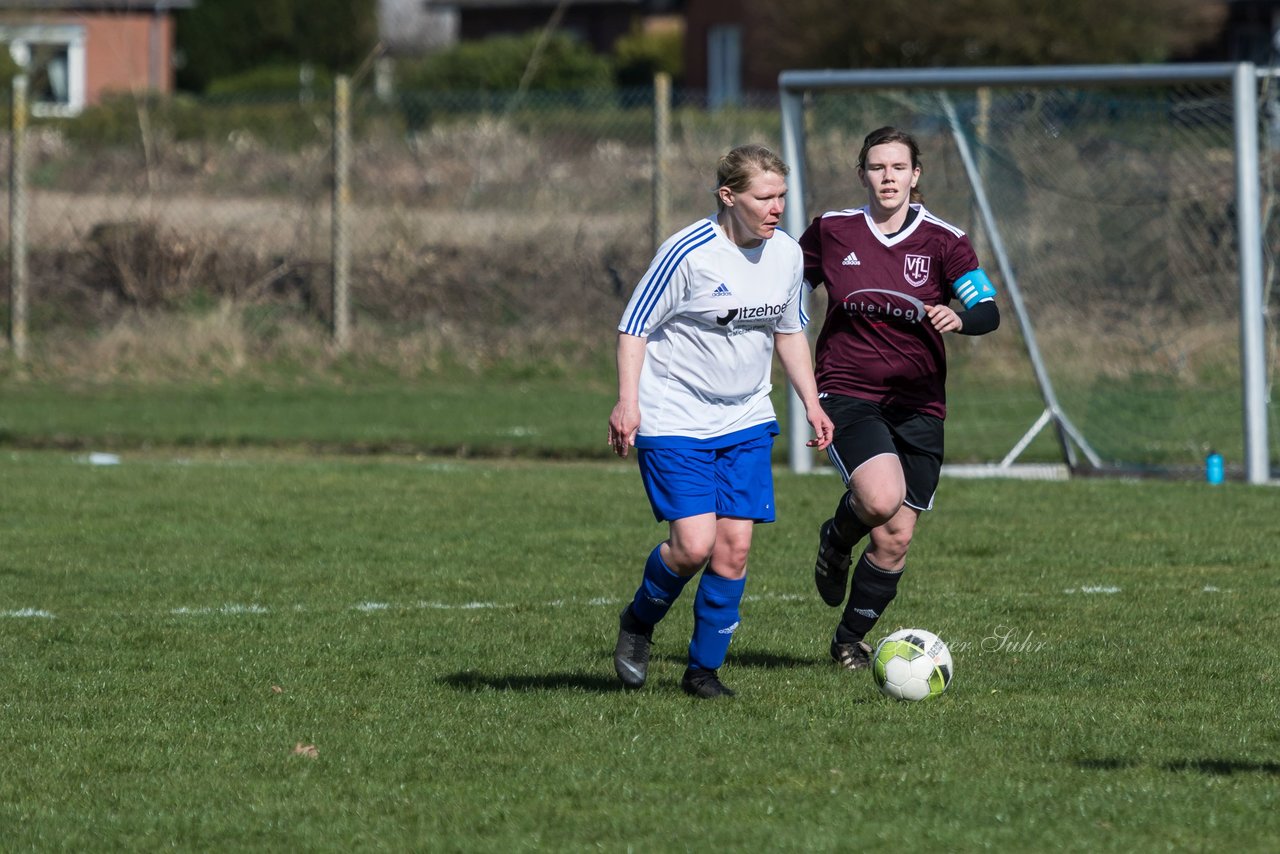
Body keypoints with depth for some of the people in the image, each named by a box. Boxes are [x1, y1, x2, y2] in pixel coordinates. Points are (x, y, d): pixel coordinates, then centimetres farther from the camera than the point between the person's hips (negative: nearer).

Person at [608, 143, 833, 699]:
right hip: (674, 421, -5)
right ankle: (638, 623, 14)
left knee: (734, 547, -3)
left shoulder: (787, 254, 2)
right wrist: (627, 401, -20)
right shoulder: (688, 252, -16)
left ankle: (704, 670, 12)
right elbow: (634, 327, -11)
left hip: (747, 423, 5)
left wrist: (811, 403, 14)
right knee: (694, 543, -16)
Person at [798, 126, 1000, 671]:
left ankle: (850, 641, 22)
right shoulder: (831, 231, 1)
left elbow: (989, 312, -12)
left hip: (917, 405, 2)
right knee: (882, 499, -28)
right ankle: (836, 541, 8)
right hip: (847, 394, -2)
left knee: (896, 539, 1)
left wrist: (959, 318, -33)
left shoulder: (942, 241, -2)